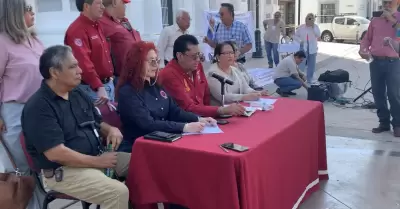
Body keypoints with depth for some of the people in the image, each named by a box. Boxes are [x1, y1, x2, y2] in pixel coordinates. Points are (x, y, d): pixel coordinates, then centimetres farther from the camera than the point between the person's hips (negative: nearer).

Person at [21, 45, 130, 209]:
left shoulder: (78, 94, 9)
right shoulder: (38, 106, -17)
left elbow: (97, 123, 21)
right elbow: (56, 153, -23)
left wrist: (111, 129, -4)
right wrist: (98, 162, -19)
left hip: (97, 156, 9)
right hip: (63, 170, -8)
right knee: (118, 192, -27)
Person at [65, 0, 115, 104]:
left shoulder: (97, 26, 13)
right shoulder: (77, 30, -17)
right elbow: (83, 62, -26)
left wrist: (109, 75, 18)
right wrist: (99, 87, -30)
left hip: (108, 83, 9)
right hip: (92, 88, -9)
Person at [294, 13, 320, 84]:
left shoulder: (315, 27, 1)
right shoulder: (301, 27, 1)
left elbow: (318, 35, -15)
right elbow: (295, 36, 7)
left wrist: (313, 27, -19)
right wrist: (300, 41, -11)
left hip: (312, 49, 1)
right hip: (303, 48, -1)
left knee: (311, 65, 9)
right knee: (301, 65, -6)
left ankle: (309, 79, 23)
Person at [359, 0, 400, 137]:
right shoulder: (375, 20, 15)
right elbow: (367, 38, 15)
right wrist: (362, 50, -3)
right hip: (375, 62, 4)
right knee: (378, 94, 6)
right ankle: (384, 122, 17)